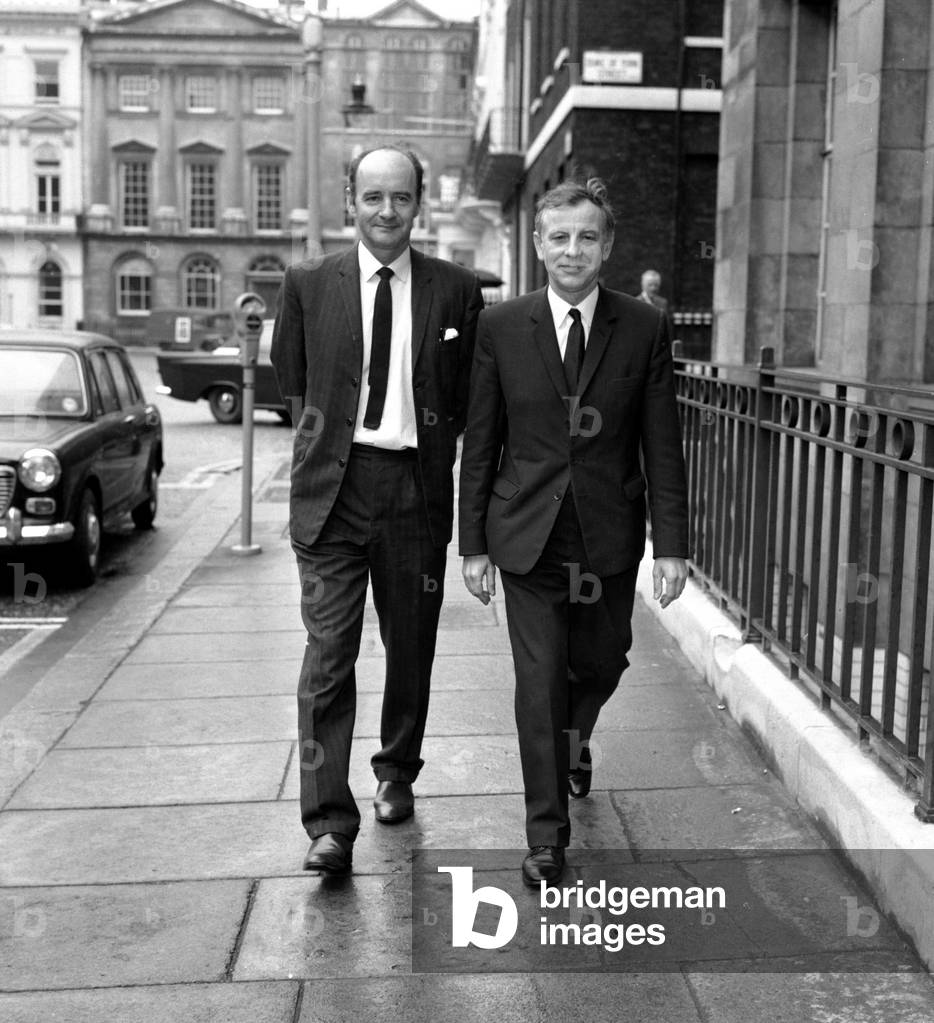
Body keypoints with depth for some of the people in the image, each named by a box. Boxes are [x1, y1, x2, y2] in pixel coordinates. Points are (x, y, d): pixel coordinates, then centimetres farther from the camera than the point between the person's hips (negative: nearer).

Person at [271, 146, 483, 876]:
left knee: (410, 648, 13)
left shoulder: (457, 290, 3)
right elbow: (292, 381, 14)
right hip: (332, 487, -1)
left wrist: (431, 451, 7)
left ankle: (397, 775, 35)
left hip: (416, 488, 1)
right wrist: (331, 433, 10)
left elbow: (467, 397, 10)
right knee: (329, 654, -6)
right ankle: (330, 822, -2)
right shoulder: (308, 285, 3)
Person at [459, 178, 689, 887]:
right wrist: (473, 543, 0)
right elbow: (480, 446, 1)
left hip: (609, 535, 1)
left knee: (601, 663, 15)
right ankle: (547, 835, 13)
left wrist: (672, 545, -5)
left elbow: (663, 447, -1)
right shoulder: (501, 328, -2)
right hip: (528, 535, -1)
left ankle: (575, 738, 51)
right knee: (539, 681, 0)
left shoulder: (645, 329, -2)